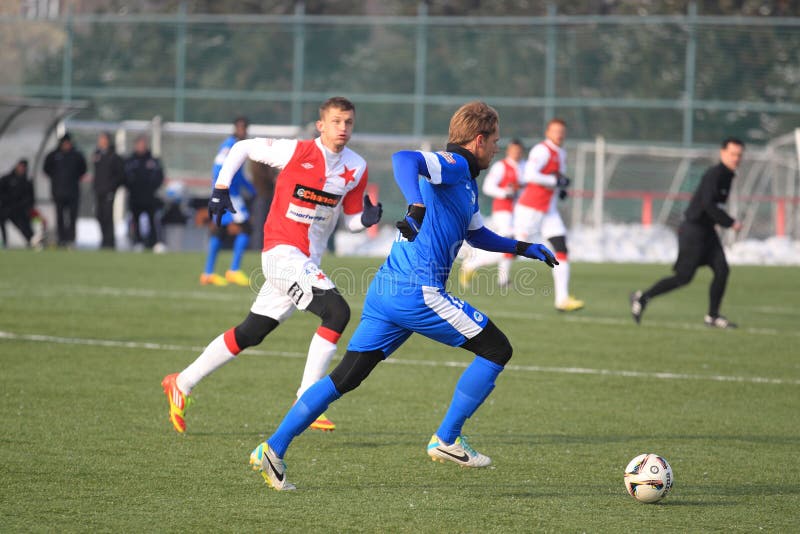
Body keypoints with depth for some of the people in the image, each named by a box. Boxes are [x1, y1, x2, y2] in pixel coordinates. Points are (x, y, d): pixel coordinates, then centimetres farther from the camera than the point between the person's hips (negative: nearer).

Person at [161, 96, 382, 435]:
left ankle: (182, 384, 26)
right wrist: (220, 189, -4)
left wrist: (368, 218, -11)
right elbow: (242, 148, 1)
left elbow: (352, 220, 11)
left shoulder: (356, 168, 4)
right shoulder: (296, 152, -11)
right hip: (282, 252, -7)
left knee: (249, 334, 12)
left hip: (308, 263, 7)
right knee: (337, 312, -22)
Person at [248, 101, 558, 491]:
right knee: (496, 349, 3)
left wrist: (524, 248, 34)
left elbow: (478, 236, 39)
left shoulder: (465, 181, 24)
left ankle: (273, 449, 2)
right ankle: (446, 441, 6)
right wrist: (417, 206, -42)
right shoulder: (453, 165, -6)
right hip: (420, 292, -10)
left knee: (346, 377, 8)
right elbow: (404, 159, -27)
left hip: (386, 288, 10)